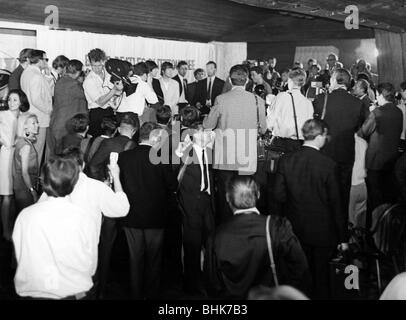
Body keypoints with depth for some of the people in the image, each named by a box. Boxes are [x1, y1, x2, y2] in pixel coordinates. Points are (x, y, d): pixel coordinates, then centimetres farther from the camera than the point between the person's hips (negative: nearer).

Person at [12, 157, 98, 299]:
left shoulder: (24, 216, -9)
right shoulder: (85, 219, -13)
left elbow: (20, 259, 3)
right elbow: (91, 267, -3)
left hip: (31, 291, 2)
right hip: (75, 292, -1)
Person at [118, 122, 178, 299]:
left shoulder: (123, 156, -6)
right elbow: (173, 186, -9)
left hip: (131, 217, 2)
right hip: (155, 217, -2)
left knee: (135, 258, 16)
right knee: (154, 259, 15)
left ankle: (136, 293, 25)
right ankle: (152, 293, 26)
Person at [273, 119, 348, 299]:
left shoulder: (286, 161, -11)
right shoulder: (328, 165, -20)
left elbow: (279, 196, -7)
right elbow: (336, 203, -14)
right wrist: (343, 237, -4)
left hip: (296, 230, 3)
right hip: (323, 231, -3)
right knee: (321, 274, 16)